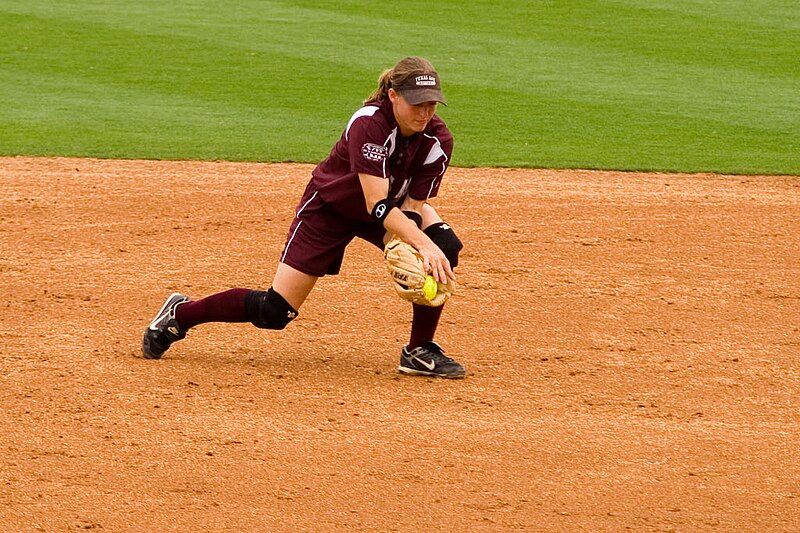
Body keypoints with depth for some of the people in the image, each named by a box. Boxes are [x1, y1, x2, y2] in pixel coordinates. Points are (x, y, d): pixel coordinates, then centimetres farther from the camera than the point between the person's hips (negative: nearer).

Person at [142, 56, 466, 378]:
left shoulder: (437, 140, -20)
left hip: (393, 209, 5)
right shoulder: (369, 124, -35)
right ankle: (181, 314, 15)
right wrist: (421, 243, -52)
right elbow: (378, 205, -41)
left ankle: (420, 352, -8)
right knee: (275, 312, -9)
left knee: (445, 248, -22)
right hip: (330, 206, -5)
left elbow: (412, 205, -16)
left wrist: (402, 245, -36)